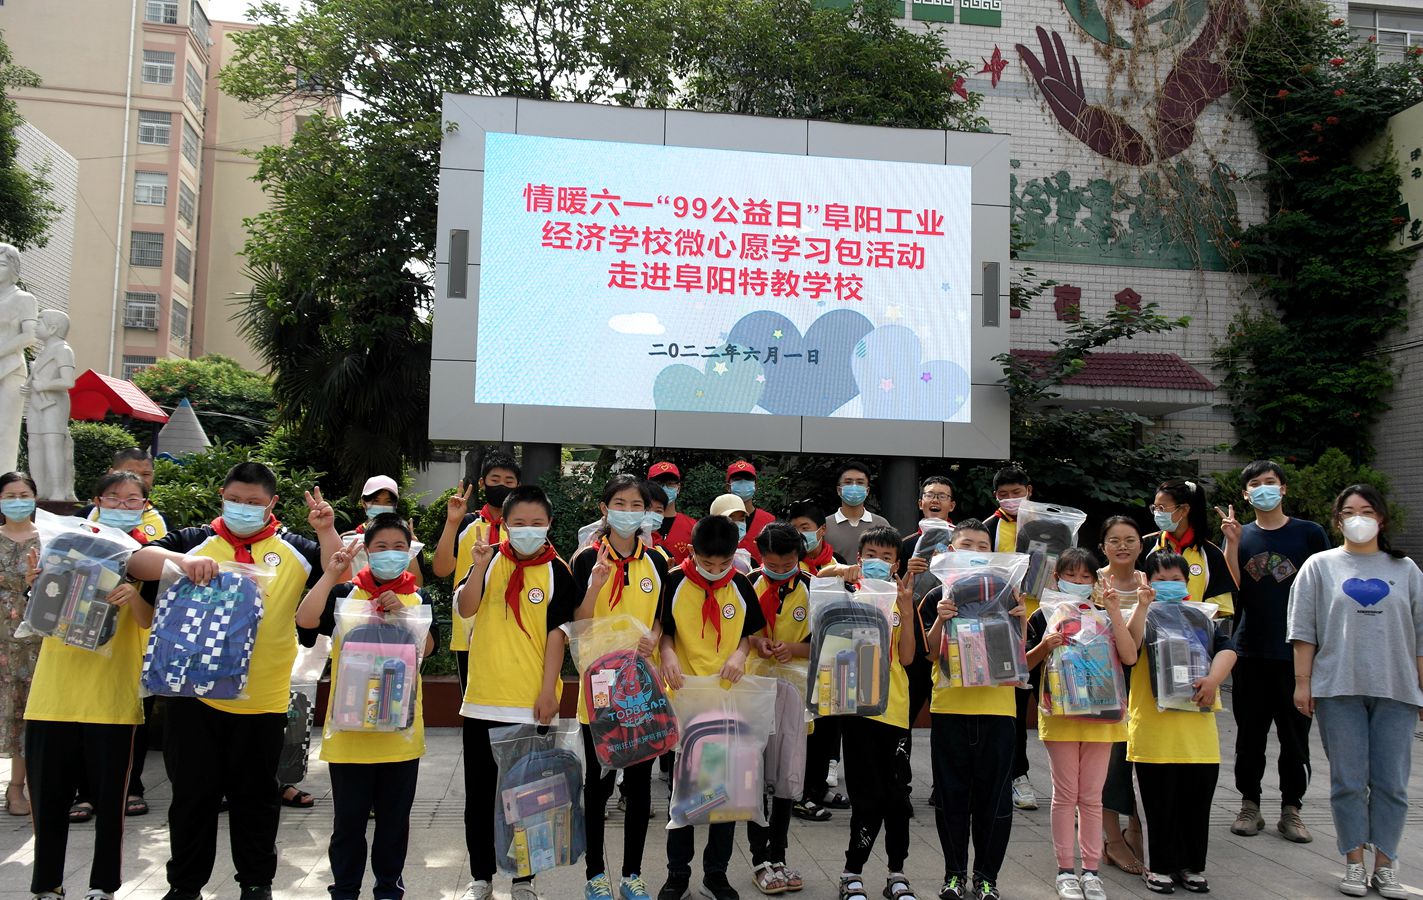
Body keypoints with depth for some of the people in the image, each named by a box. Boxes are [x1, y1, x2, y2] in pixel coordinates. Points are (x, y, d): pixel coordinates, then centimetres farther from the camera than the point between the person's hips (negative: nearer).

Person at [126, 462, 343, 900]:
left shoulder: (293, 549, 5)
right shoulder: (196, 541, 3)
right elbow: (137, 561, -9)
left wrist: (326, 531, -16)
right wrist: (181, 561, -27)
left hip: (263, 698, 0)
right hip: (194, 693, 0)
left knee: (256, 795, 12)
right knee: (193, 794, 11)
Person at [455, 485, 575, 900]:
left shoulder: (556, 571, -4)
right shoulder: (490, 560, 3)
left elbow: (556, 632, -6)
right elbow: (466, 609, -8)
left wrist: (548, 690, -11)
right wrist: (479, 568, -23)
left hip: (531, 701, -2)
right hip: (482, 697, 3)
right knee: (479, 792, 11)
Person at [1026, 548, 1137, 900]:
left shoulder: (1104, 617, 7)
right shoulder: (1044, 617, 1)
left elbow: (1129, 657, -7)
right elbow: (1024, 665, 2)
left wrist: (1115, 612, -11)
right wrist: (1043, 647, -17)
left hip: (1100, 714, 2)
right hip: (1060, 714, -2)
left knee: (1092, 796, 7)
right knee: (1066, 793, 4)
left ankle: (1091, 870, 15)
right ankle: (1066, 870, 11)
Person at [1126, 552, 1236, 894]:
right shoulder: (1143, 616, 3)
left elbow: (1226, 649, -2)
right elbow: (1129, 647, -16)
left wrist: (1214, 678, -18)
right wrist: (1142, 606, -23)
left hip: (1198, 727, 3)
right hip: (1154, 728, -3)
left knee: (1197, 802, 10)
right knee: (1160, 804, 4)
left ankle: (1193, 866, 23)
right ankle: (1161, 867, 16)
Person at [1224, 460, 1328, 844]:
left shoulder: (1309, 533, 3)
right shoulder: (1241, 535, 8)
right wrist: (1232, 544, -12)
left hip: (1296, 651, -2)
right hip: (1250, 650, 2)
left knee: (1295, 733, 4)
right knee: (1250, 732, 7)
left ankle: (1291, 809, 14)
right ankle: (1250, 805, 18)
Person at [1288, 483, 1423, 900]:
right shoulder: (1320, 566, 7)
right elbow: (1304, 629, 3)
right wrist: (1302, 682, -3)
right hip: (1339, 689, -1)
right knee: (1348, 781, 2)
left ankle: (1385, 865, 12)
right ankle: (1354, 864, 11)